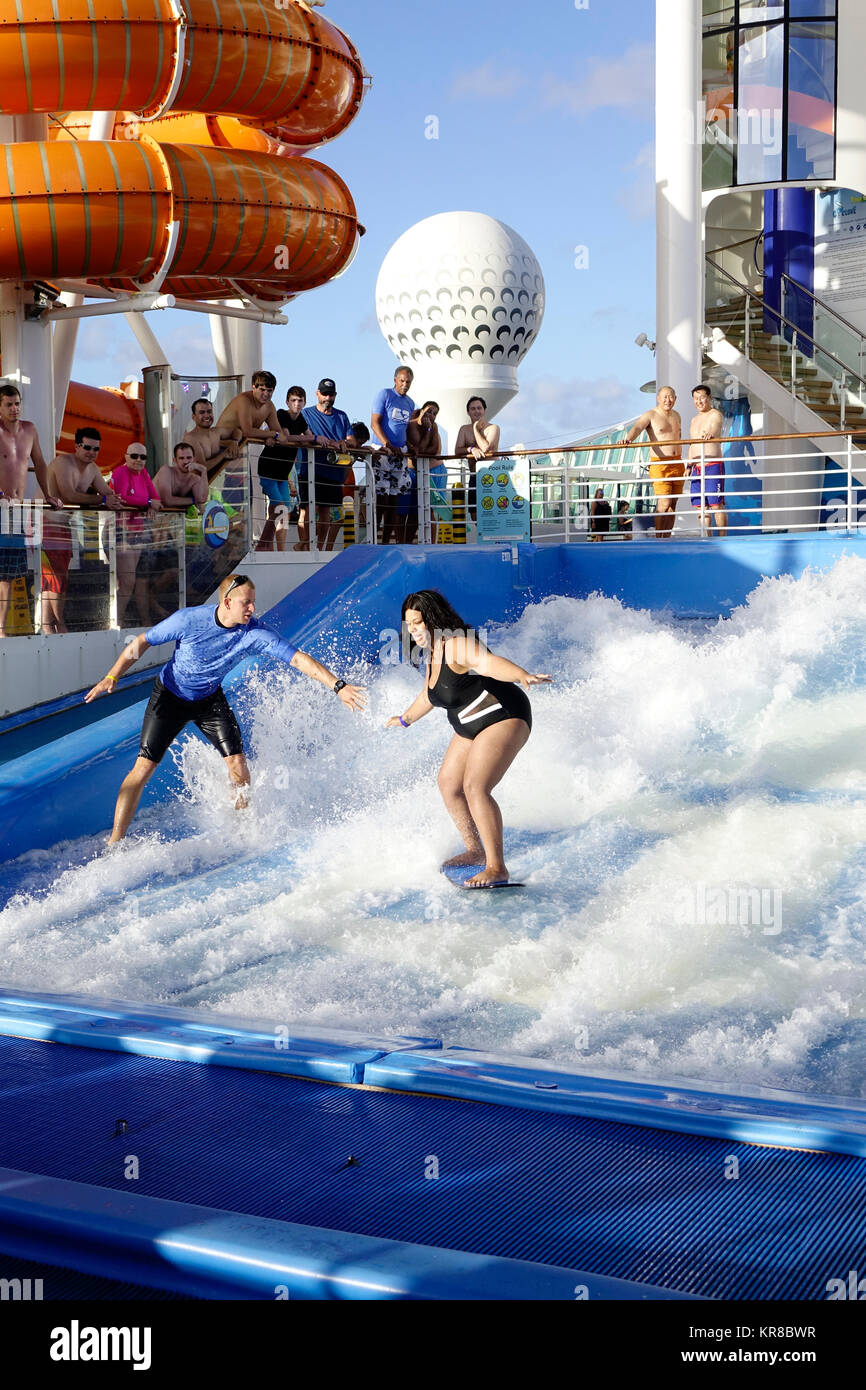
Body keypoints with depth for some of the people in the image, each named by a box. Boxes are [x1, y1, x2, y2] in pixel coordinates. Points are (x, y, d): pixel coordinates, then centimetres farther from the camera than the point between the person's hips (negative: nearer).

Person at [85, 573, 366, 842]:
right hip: (170, 696, -2)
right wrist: (111, 678, -20)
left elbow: (298, 658, -26)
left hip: (210, 699, 2)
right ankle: (115, 841, -3)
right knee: (144, 767, -9)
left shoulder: (255, 633, -23)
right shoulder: (188, 620, -27)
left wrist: (338, 686, -35)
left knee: (237, 762, -11)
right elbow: (141, 642, -14)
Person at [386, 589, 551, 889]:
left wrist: (524, 676, -62)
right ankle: (475, 851, 31)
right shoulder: (432, 651, 7)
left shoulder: (457, 644, -23)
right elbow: (430, 694, 26)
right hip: (471, 728, 11)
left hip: (503, 718, -11)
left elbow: (488, 662, -43)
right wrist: (406, 718, 42)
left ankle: (497, 867, -22)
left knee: (475, 788, -23)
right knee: (448, 784, 17)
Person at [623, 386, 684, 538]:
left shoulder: (676, 415, 16)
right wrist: (628, 440, -44)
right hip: (659, 464, -6)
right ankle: (659, 541, -9)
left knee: (673, 504, 3)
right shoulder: (650, 415, -5)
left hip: (677, 464, 6)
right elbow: (637, 427, -23)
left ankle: (667, 540, 7)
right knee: (663, 504, -14)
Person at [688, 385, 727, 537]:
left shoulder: (716, 415, -3)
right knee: (700, 505, 5)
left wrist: (710, 434, -49)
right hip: (697, 468, 8)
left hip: (713, 465, -8)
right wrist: (689, 466, 17)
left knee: (717, 505, -10)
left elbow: (715, 429, -26)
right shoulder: (694, 420, 20)